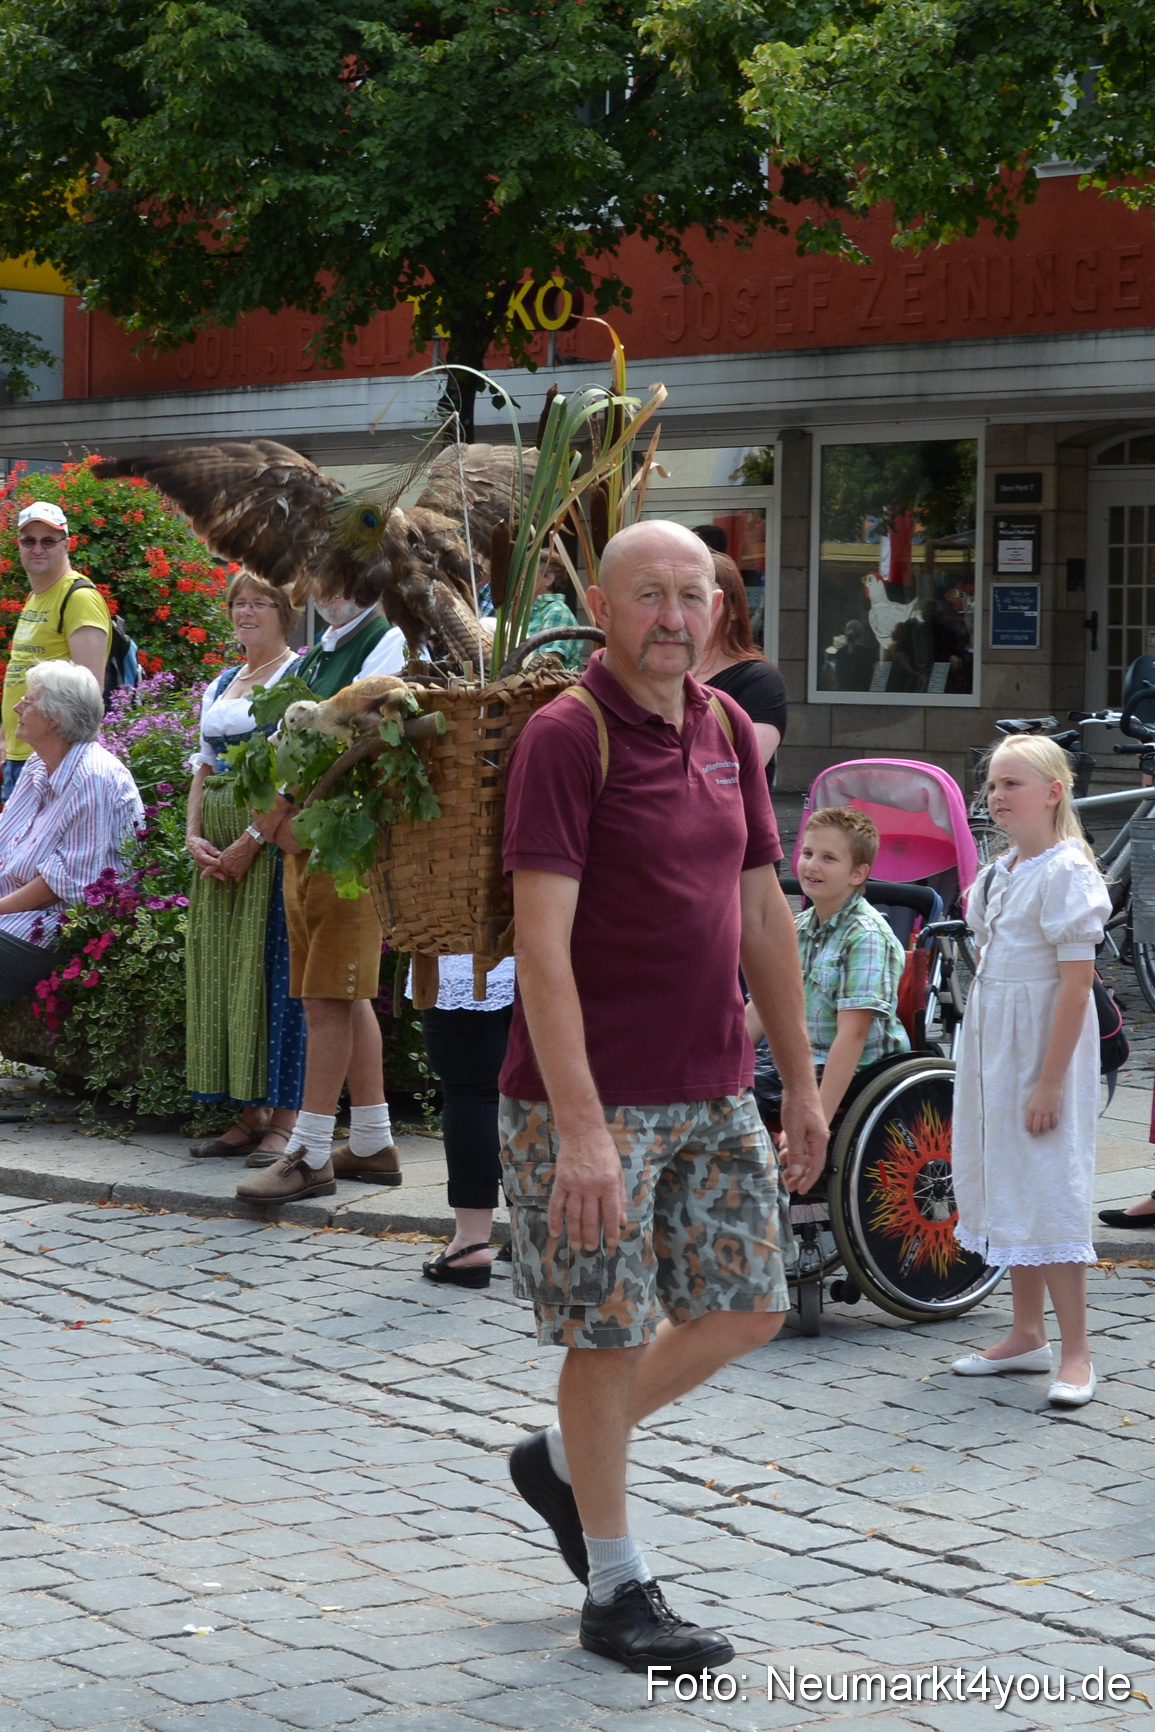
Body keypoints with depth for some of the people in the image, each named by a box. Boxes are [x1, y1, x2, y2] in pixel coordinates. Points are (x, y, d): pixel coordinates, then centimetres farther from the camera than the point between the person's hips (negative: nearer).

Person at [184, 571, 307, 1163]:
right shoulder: (221, 686, 18)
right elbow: (205, 766, 18)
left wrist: (251, 840, -19)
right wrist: (194, 835, 1)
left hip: (275, 836, -8)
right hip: (219, 843, 8)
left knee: (274, 968, -8)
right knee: (221, 969, 5)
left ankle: (285, 1119, -6)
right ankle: (249, 1114, 11)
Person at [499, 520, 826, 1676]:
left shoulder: (728, 731, 9)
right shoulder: (566, 736, -14)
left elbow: (763, 911, 16)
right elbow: (542, 942, -20)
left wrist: (801, 1081, 14)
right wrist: (580, 1125, -26)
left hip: (713, 1094, 7)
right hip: (590, 1100, -7)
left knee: (746, 1306, 11)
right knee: (612, 1331, 1)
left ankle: (561, 1461, 31)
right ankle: (617, 1591, 16)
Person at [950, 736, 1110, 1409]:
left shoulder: (1066, 870, -14)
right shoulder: (999, 874, 12)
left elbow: (1076, 980, -18)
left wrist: (1050, 1080, -21)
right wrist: (982, 1063, 14)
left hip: (1044, 1043, -9)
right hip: (992, 1042, 9)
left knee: (1049, 1192, -9)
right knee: (1005, 1184, 12)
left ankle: (1077, 1353, -4)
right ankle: (1028, 1334, 23)